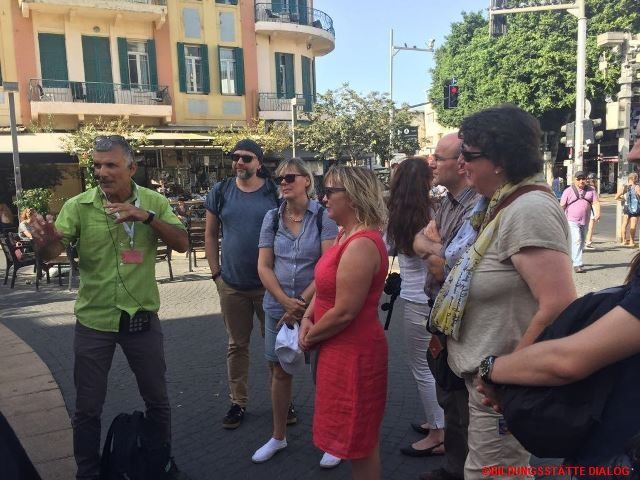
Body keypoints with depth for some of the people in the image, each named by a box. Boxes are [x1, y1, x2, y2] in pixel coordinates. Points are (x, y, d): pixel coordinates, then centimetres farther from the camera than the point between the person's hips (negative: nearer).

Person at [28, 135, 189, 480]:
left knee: (157, 399, 17)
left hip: (141, 316, 1)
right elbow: (52, 252, -17)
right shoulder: (78, 205, -8)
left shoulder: (154, 202, -5)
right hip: (94, 320, -1)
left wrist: (147, 215, -26)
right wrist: (45, 239, -41)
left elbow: (181, 244, -12)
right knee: (87, 407, 13)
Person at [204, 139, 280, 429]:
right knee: (237, 345, 13)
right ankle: (238, 402, 28)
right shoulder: (221, 192, 2)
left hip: (269, 283, -1)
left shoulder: (274, 192, -3)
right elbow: (210, 234, 6)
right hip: (232, 285, 2)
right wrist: (216, 274, 1)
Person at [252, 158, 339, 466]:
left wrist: (302, 302, -15)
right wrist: (286, 302, -10)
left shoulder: (323, 217, -8)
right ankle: (278, 437, 33)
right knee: (279, 371, 14)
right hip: (278, 308, 4)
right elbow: (264, 266, 0)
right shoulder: (272, 217, 2)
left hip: (316, 307, -3)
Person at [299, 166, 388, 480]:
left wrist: (310, 338, -10)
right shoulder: (347, 236, 8)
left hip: (354, 351, -10)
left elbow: (345, 312, -25)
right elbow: (326, 285, 12)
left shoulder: (361, 244, -25)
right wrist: (307, 318, -5)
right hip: (342, 348, 10)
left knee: (359, 440, 9)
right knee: (357, 436, 24)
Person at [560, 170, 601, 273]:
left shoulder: (591, 191, 9)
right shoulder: (568, 191, -1)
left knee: (581, 242, 13)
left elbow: (595, 203, 0)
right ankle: (577, 264, -17)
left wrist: (597, 214, -19)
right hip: (572, 221, -5)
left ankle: (571, 259, 30)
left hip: (585, 222, 5)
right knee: (576, 241, -16)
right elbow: (562, 206, -1)